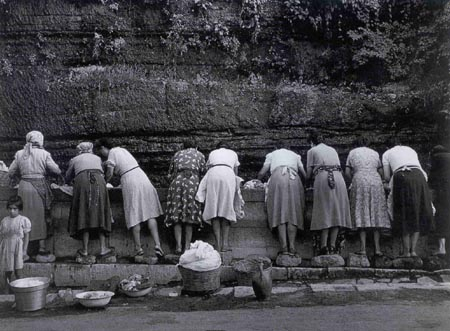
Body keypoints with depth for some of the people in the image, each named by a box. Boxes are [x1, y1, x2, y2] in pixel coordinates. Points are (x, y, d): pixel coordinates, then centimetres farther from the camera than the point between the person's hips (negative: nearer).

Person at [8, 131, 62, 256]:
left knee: (24, 216, 10)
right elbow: (56, 170, -5)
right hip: (39, 187, -2)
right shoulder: (44, 153, -3)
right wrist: (60, 177, 16)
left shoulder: (19, 154, 6)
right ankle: (42, 247, 9)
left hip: (23, 186, 2)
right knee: (40, 215, 7)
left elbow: (11, 173, 9)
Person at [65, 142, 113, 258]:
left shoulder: (74, 160, 27)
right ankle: (103, 248, 3)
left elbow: (67, 178, 36)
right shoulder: (97, 158, 31)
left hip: (82, 183, -1)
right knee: (99, 213, 7)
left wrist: (74, 181, 55)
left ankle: (85, 249, 3)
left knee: (84, 215, 3)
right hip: (99, 182, 1)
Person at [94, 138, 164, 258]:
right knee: (150, 213, 4)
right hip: (142, 178, 6)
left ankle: (138, 248, 5)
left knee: (134, 216, 0)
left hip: (130, 181, -6)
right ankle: (157, 244, -3)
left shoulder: (112, 153, 1)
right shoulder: (122, 149, 21)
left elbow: (109, 174, -1)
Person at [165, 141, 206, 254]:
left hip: (177, 181, 1)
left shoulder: (177, 154, 27)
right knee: (189, 216, 2)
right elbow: (203, 172, 16)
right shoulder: (199, 155, 22)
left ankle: (178, 246, -7)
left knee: (176, 216, 2)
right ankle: (187, 247, -1)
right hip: (192, 181, -1)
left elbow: (170, 174, 23)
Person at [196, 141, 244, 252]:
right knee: (227, 209, 3)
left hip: (213, 173, 0)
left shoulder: (212, 153, 33)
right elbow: (236, 172, 37)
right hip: (228, 174, 0)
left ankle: (218, 244, -7)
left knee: (214, 209, -1)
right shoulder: (233, 153, 33)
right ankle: (225, 243, -4)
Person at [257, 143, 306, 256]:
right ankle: (292, 246, -13)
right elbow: (304, 175, 25)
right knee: (293, 213, -2)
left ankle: (284, 246, -16)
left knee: (280, 213, -6)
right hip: (293, 179, 1)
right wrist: (300, 182, 43)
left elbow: (262, 173, 20)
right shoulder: (295, 155, 34)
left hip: (277, 177, -1)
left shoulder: (272, 154, 30)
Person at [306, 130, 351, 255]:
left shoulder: (312, 151, 14)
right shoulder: (333, 150, 28)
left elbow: (308, 174, 10)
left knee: (324, 212, -4)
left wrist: (310, 178, 32)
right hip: (338, 178, 4)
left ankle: (324, 246, -10)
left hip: (322, 179, -3)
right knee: (336, 213, 4)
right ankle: (332, 246, 0)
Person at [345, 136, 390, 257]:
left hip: (359, 182, -2)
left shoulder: (352, 152, 13)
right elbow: (381, 172, 16)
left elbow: (347, 172, 6)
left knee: (361, 215, -2)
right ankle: (377, 248, 0)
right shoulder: (375, 153, 19)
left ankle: (363, 248, -7)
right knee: (376, 214, 4)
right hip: (376, 183, 2)